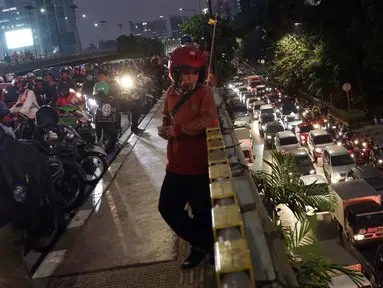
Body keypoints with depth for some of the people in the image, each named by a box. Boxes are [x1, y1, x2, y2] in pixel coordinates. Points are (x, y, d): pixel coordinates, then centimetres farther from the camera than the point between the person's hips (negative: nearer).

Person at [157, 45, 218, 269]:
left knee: (202, 211, 9)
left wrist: (175, 130, -21)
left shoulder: (204, 93, -12)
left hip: (198, 165, -7)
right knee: (168, 207, 15)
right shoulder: (171, 92, 6)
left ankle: (201, 246, 38)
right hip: (176, 164, 7)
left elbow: (208, 121, -26)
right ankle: (203, 244, 32)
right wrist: (164, 128, -6)